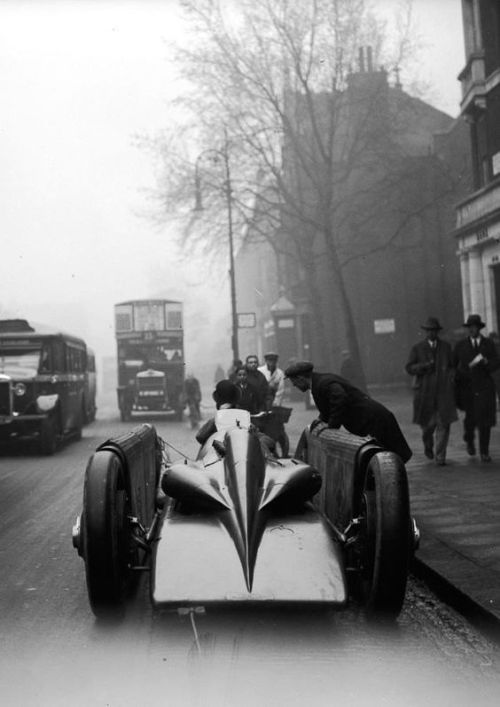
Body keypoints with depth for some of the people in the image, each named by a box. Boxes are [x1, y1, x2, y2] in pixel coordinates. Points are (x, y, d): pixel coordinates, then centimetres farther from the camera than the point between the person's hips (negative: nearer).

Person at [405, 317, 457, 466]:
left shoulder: (446, 347, 9)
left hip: (444, 391, 1)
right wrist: (426, 366, -19)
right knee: (427, 423, 4)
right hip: (424, 391, -1)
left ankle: (440, 456, -3)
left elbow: (453, 365, 17)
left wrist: (451, 374, -5)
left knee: (443, 423, -9)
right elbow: (409, 368, -3)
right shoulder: (417, 348, 2)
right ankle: (428, 445, 37)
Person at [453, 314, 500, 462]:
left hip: (485, 386, 0)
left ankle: (484, 452, 5)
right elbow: (453, 364, 10)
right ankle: (469, 440, 28)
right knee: (471, 417, -4)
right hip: (467, 387, 0)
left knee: (485, 419, -6)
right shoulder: (461, 345, 4)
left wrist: (485, 361, -22)